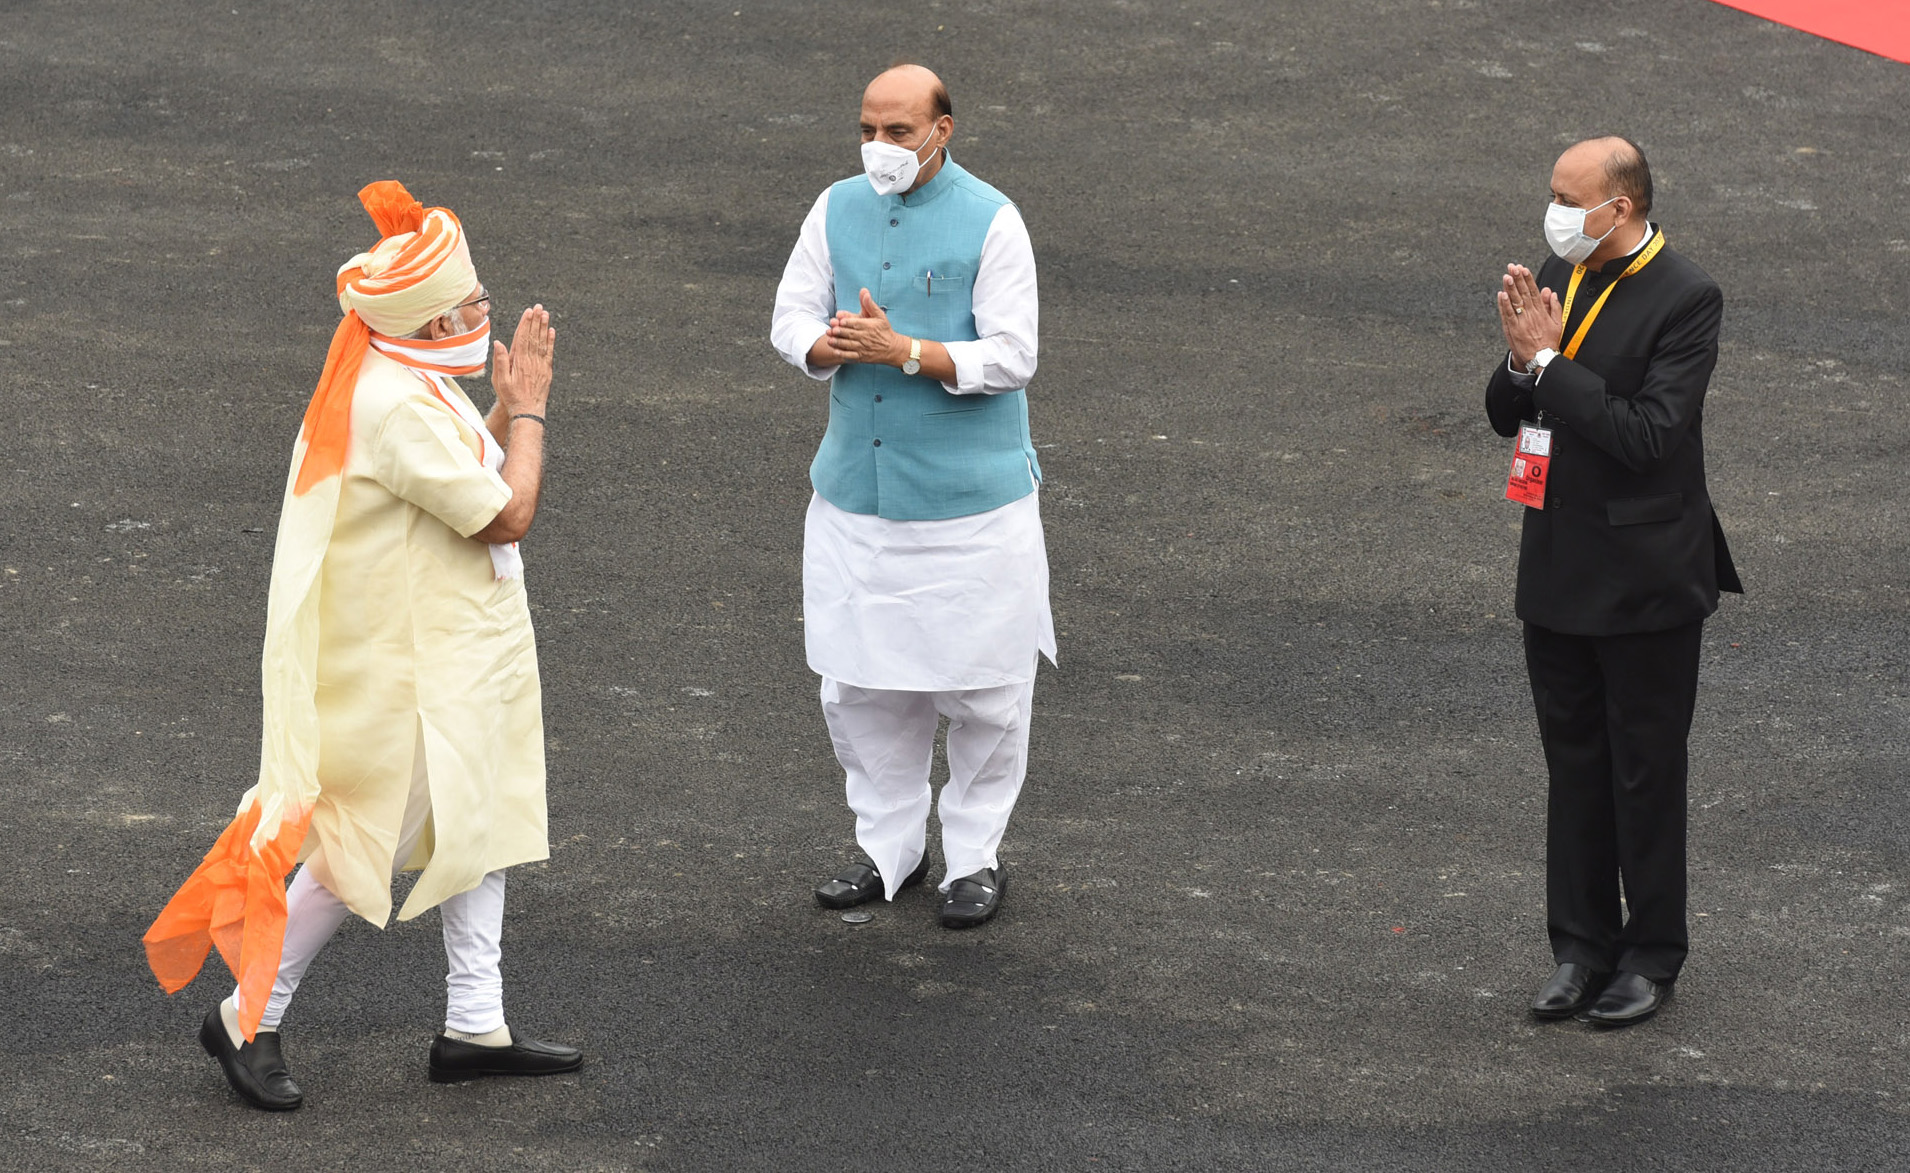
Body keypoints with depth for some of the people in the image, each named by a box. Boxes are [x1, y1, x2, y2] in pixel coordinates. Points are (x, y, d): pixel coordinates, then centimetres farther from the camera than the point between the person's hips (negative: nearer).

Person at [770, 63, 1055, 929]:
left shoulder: (989, 222, -11)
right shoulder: (837, 210, 4)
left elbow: (1011, 356, -14)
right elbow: (791, 317, 5)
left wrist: (905, 351, -25)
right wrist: (832, 346, -18)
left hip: (970, 500, -4)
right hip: (855, 492, 5)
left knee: (982, 690, 4)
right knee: (858, 684, 10)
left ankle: (976, 855, 20)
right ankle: (892, 846, 26)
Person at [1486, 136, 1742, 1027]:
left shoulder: (1685, 299, -17)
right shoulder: (1558, 277, 4)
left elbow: (1648, 435, -24)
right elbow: (1507, 417, 8)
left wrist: (1551, 360, -21)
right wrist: (1520, 360, -13)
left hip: (1644, 578, -6)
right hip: (1559, 569, 7)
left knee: (1646, 773, 5)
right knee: (1574, 764, 14)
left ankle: (1652, 956, 18)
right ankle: (1582, 949, 25)